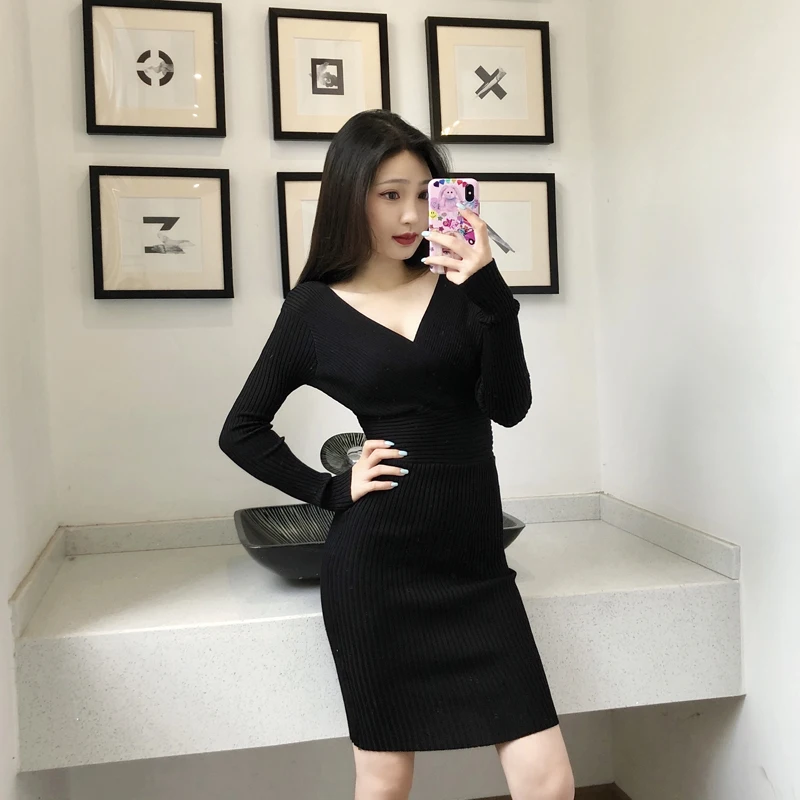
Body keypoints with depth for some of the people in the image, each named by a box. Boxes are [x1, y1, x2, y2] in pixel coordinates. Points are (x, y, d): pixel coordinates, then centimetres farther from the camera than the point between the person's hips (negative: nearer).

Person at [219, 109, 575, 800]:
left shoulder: (460, 285, 4)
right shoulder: (315, 309, 1)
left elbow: (509, 407, -8)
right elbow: (242, 431, 9)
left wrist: (487, 290, -20)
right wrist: (333, 490, -1)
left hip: (475, 558, 2)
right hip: (376, 566, -1)